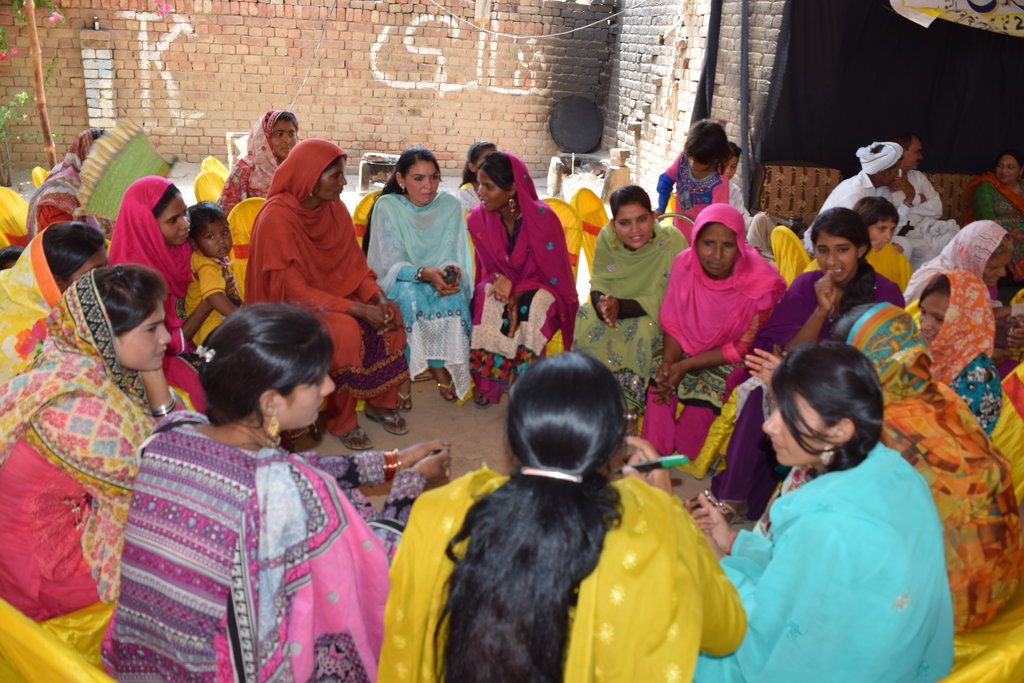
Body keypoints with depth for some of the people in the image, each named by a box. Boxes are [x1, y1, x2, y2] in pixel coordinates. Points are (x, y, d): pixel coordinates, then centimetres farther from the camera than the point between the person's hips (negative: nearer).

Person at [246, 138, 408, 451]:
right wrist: (357, 309, -28)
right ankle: (342, 421, -12)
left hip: (334, 292, 7)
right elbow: (292, 289, -24)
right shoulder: (276, 217, -22)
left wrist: (377, 296, -17)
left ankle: (381, 403, 3)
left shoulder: (335, 208, -1)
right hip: (289, 306, -7)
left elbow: (354, 263, 4)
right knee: (345, 329, -32)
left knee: (390, 315, -15)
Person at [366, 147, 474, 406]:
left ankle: (440, 366, -17)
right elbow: (390, 265, -15)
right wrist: (425, 274, -35)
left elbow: (458, 256, 0)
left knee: (454, 295, -31)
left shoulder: (450, 205, 1)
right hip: (398, 284, -2)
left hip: (440, 282, 2)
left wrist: (452, 273, -25)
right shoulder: (387, 207, -8)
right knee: (411, 293, -36)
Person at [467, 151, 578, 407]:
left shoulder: (543, 217, -20)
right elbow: (489, 269, 0)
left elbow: (553, 273, -14)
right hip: (501, 283, 3)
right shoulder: (478, 218, -9)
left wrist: (518, 293, -27)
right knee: (486, 302, -30)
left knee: (531, 309, -35)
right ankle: (488, 381, -18)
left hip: (539, 288, -3)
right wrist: (501, 281, -24)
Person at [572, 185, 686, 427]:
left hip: (659, 318, -4)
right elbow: (598, 286, -7)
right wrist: (603, 305, -31)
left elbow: (664, 302, -24)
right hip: (616, 309, 4)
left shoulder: (672, 241, -23)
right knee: (583, 323, -20)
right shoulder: (607, 237, -10)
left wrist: (620, 307, -35)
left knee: (643, 330, -33)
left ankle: (628, 407, -14)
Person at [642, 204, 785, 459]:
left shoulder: (761, 284, -24)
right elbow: (672, 323, -4)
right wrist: (668, 362, -23)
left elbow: (743, 348, -16)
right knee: (658, 385, -19)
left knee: (702, 400, -24)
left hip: (734, 361, -3)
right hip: (690, 345, 3)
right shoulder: (685, 264, -14)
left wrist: (684, 366, -22)